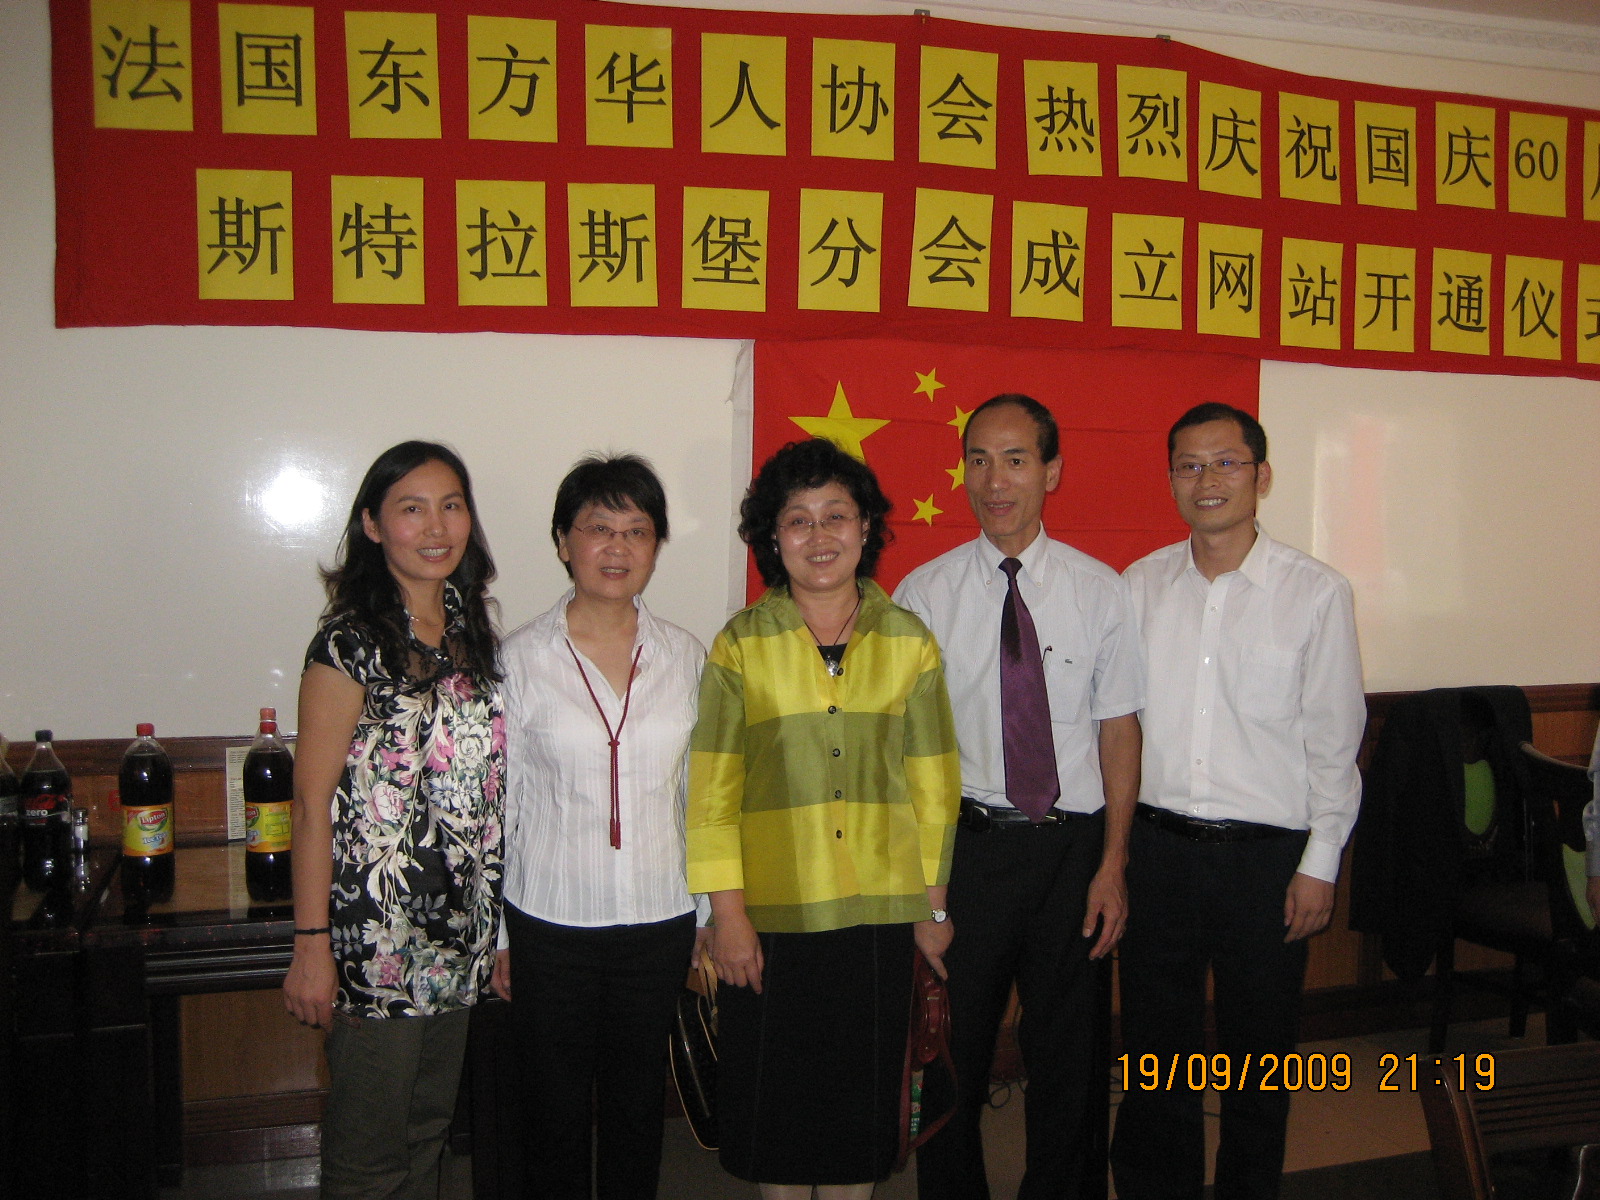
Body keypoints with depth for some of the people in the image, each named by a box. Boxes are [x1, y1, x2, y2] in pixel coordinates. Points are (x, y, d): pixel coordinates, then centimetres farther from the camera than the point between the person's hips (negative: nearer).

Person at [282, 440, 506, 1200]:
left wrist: (497, 928, 13)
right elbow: (312, 803, -13)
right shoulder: (351, 643, -13)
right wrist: (311, 946, -14)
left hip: (458, 937, 7)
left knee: (429, 1132, 19)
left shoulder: (473, 633, 8)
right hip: (376, 940, -6)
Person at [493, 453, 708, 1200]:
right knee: (558, 1109, 11)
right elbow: (497, 806, -2)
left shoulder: (686, 658, 2)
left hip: (659, 923, 2)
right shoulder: (522, 658, -5)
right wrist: (496, 937, -1)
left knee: (639, 1104, 15)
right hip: (550, 923, -2)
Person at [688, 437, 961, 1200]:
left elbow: (934, 784, 6)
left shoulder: (909, 642, 3)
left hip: (879, 914, 1)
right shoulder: (741, 644, -2)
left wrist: (934, 905, 5)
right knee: (772, 1091, 11)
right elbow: (712, 790, -3)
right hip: (771, 915, -1)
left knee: (863, 1095, 12)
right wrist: (726, 911, -7)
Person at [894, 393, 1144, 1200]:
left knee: (1071, 1054, 14)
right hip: (965, 840, 0)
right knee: (950, 1049, 13)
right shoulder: (923, 594, -2)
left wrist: (1113, 865, -5)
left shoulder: (1099, 590, 0)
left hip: (1073, 846, 1)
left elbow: (1120, 728, 0)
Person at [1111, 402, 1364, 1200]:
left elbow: (1334, 739, -3)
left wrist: (1320, 863, -5)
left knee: (1259, 1053, 13)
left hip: (1267, 854, -2)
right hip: (1159, 843, 2)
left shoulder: (1315, 593, -5)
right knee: (1154, 1046, 14)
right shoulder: (1140, 585, 3)